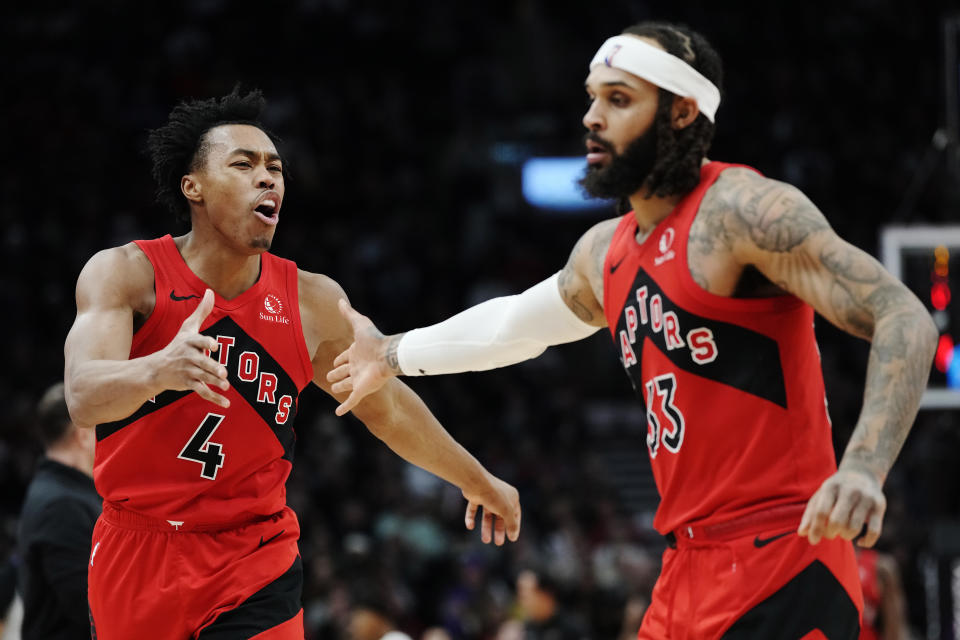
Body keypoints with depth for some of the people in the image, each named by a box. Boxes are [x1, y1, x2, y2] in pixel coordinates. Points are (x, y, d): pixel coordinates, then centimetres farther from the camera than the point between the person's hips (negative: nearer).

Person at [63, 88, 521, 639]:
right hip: (135, 553, -1)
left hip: (254, 569, 1)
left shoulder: (314, 302, -1)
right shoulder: (125, 274, -11)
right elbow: (83, 397, -28)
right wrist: (158, 369, -50)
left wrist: (478, 481, 28)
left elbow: (388, 407, 17)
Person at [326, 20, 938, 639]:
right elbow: (518, 321, 38)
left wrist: (863, 467, -34)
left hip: (779, 570, -8)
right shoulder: (605, 253, 15)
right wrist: (394, 354, 49)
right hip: (690, 569, 8)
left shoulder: (740, 210, -12)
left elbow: (904, 320, -20)